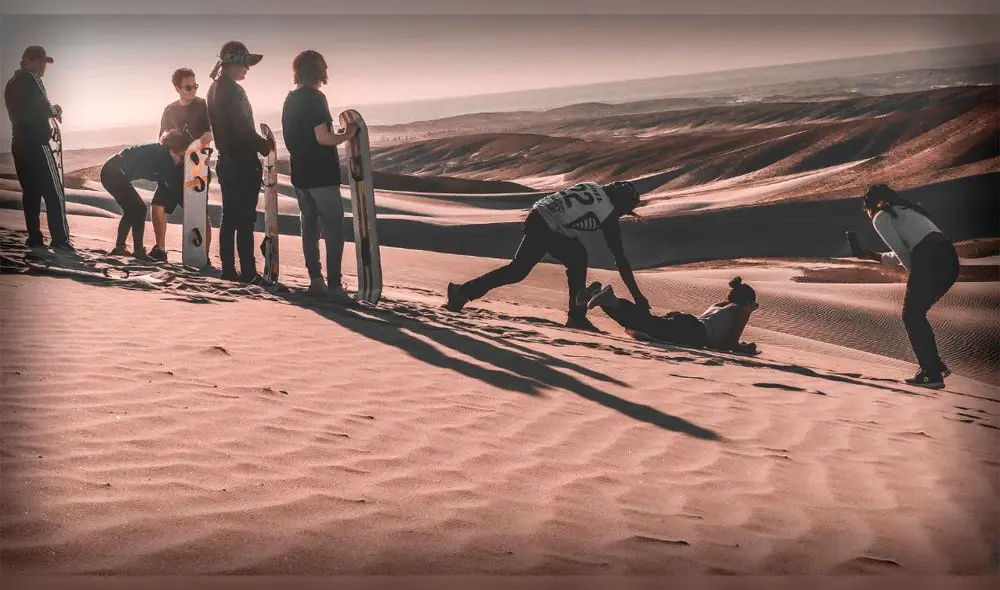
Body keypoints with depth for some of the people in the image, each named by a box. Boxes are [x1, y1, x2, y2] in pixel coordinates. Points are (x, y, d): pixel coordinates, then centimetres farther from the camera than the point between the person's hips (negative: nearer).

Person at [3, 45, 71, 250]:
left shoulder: (12, 83, 19)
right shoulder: (30, 78, -8)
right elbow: (41, 107, -19)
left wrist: (49, 112, 12)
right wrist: (54, 110, 1)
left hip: (19, 143, 9)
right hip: (36, 143, -9)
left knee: (30, 192, 9)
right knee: (53, 192, -7)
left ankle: (35, 239, 7)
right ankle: (60, 240, -11)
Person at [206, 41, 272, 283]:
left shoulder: (215, 89, 12)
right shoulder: (233, 91, -17)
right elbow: (243, 129, -21)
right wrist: (265, 145, -6)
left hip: (225, 160, 9)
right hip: (242, 162, -9)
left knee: (229, 218, 11)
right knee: (245, 220, -5)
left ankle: (228, 270, 15)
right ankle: (248, 272, -3)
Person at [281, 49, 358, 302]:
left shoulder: (290, 99, 11)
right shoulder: (315, 98, -14)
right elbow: (322, 137, -19)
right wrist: (348, 133, -5)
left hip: (300, 173, 8)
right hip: (321, 174, -8)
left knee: (309, 225, 12)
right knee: (334, 228, -5)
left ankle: (315, 279, 13)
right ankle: (333, 284, -9)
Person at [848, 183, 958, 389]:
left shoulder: (880, 218, 8)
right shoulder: (904, 211, 32)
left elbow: (902, 253, 0)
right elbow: (900, 256, 35)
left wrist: (915, 276, 9)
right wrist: (869, 255, 39)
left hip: (929, 260, -8)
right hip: (950, 258, 8)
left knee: (911, 317, 3)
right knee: (917, 315, 21)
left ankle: (932, 375, 1)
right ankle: (935, 365, 22)